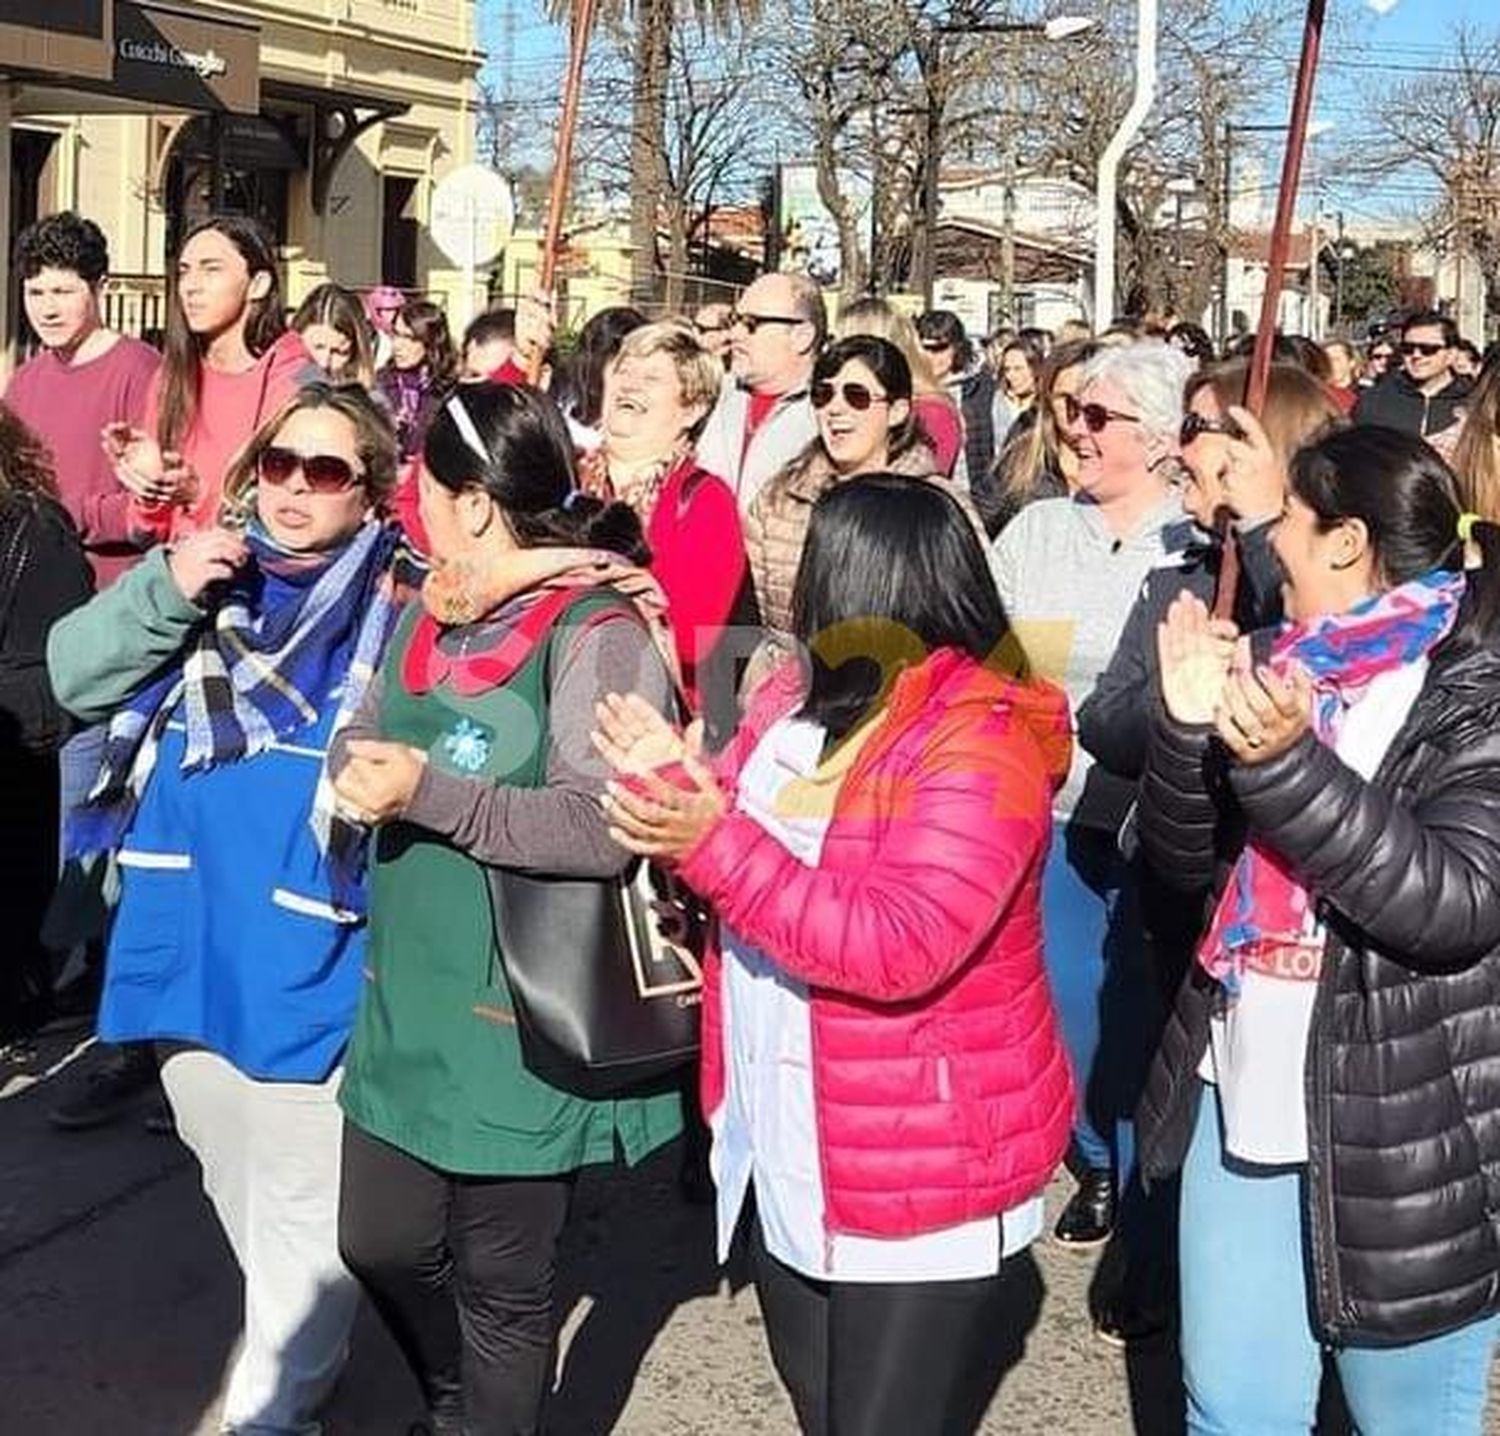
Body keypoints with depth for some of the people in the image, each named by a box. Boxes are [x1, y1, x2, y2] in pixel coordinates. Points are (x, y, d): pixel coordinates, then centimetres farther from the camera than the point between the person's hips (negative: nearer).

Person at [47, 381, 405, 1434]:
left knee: (301, 1198, 4)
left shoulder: (398, 605, -8)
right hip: (186, 937, 6)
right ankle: (296, 1342, 44)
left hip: (305, 952, -5)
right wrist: (164, 590, -14)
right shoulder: (206, 573, 6)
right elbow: (75, 676, -1)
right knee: (232, 1174, 23)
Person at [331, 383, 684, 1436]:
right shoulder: (428, 617, 8)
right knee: (381, 1243, 20)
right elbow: (361, 756, 12)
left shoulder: (597, 632, -16)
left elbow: (605, 828, -26)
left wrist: (429, 794, -25)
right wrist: (358, 776, -11)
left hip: (523, 1017, -7)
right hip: (407, 998, 8)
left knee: (502, 1286, 8)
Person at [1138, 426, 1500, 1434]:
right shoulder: (1279, 665, 7)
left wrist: (1288, 765, -32)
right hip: (1240, 1106, 6)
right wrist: (1190, 726, -10)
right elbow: (1188, 865, 8)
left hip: (1405, 1144, -6)